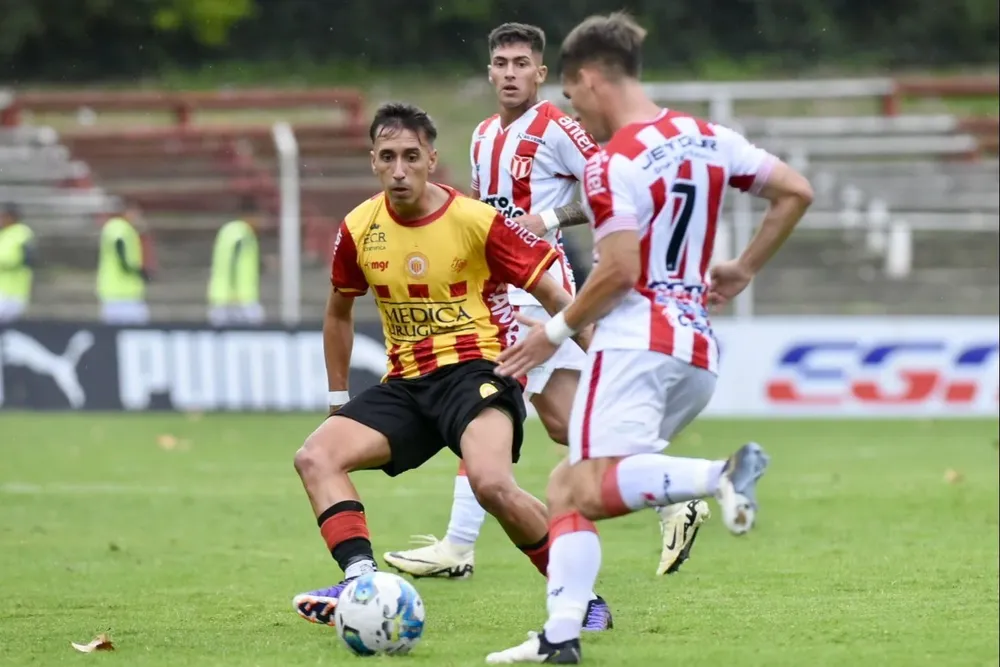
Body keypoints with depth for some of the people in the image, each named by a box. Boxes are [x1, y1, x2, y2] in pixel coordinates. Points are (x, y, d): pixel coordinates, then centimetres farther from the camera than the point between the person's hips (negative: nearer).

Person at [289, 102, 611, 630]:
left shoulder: (477, 222, -10)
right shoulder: (358, 229, 3)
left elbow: (554, 298, -4)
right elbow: (339, 313, 21)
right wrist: (338, 401, 21)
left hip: (477, 367, -6)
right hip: (407, 383, 6)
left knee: (491, 483, -32)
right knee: (315, 457, -16)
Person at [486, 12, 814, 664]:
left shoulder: (613, 164, -10)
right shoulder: (710, 139, 12)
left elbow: (619, 271, -17)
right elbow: (795, 192, 14)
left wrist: (557, 331, -4)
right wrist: (744, 269, 22)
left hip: (637, 341, -8)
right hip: (699, 353, 8)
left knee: (593, 488, -20)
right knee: (569, 488, 12)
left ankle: (720, 475, -39)